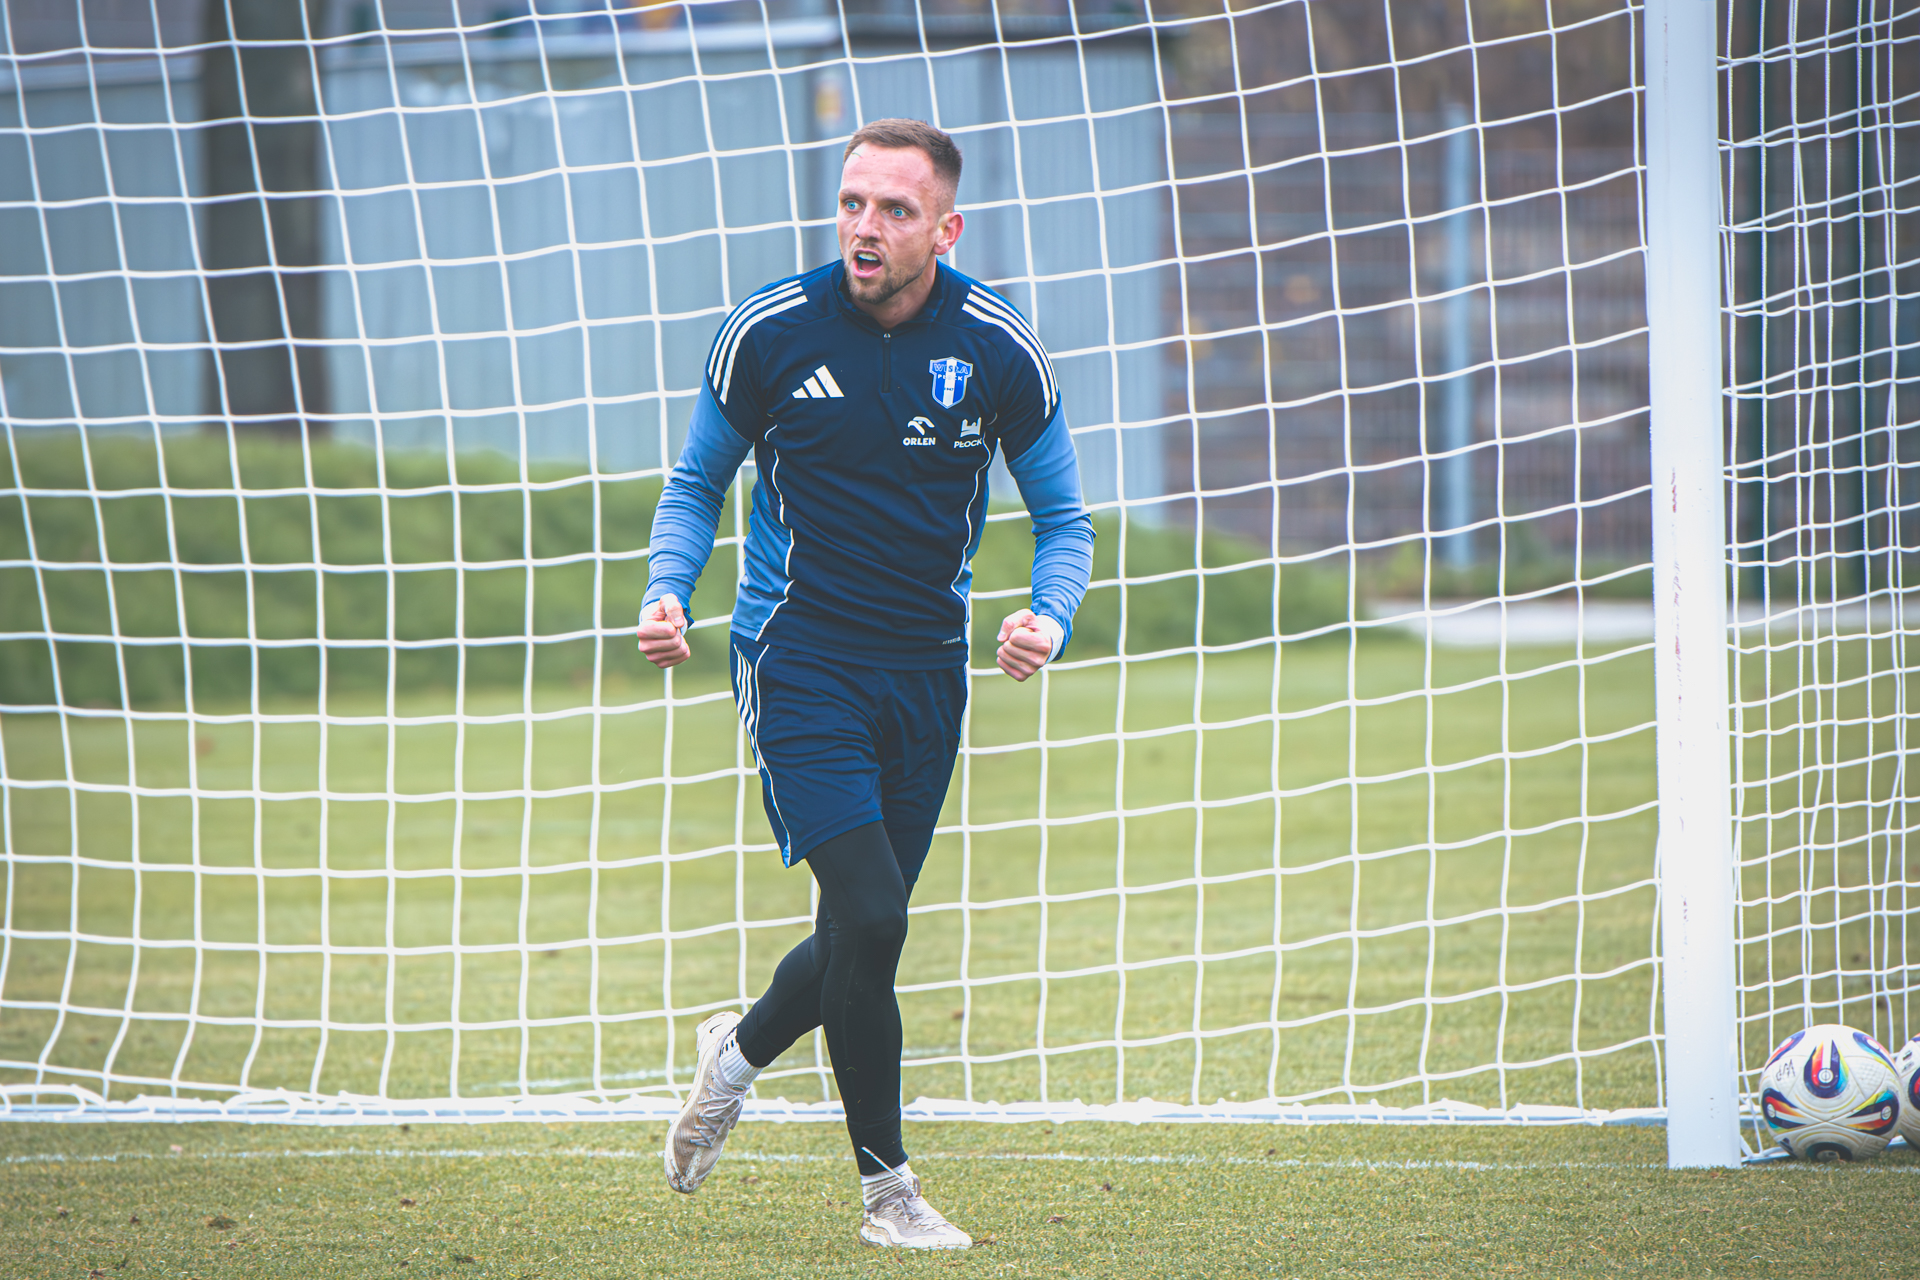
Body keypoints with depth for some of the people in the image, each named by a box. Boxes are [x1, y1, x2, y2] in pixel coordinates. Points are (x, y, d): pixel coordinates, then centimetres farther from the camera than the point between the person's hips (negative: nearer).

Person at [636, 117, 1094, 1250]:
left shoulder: (999, 348, -4)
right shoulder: (772, 331, -7)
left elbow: (1064, 518, 6)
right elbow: (698, 480, 8)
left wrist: (1049, 618, -15)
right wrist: (667, 592, -10)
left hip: (926, 672, 3)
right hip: (800, 658, -3)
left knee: (865, 938, 8)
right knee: (870, 917, -16)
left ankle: (740, 1051, 41)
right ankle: (887, 1188, -1)